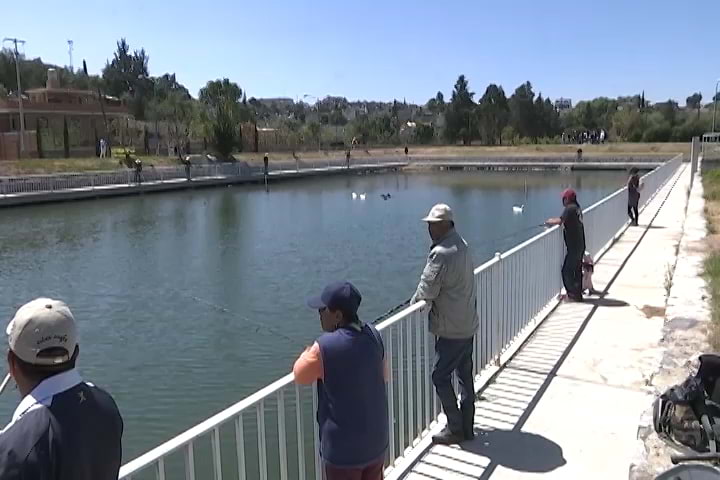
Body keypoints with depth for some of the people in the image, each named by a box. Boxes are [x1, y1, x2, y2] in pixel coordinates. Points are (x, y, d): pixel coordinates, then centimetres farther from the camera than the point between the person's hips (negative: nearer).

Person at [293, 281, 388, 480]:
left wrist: (308, 353, 12)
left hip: (344, 447, -6)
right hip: (376, 440, 6)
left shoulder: (325, 346, -24)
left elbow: (300, 376, -6)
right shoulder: (373, 335, -6)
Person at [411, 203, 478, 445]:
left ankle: (455, 429, 13)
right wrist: (422, 298, 13)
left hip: (450, 329, -9)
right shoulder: (462, 245, 8)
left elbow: (427, 291, -17)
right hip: (468, 324, 9)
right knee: (465, 375, 15)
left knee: (441, 376, 3)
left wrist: (413, 303, 3)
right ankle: (467, 427, 26)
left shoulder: (441, 253, -22)